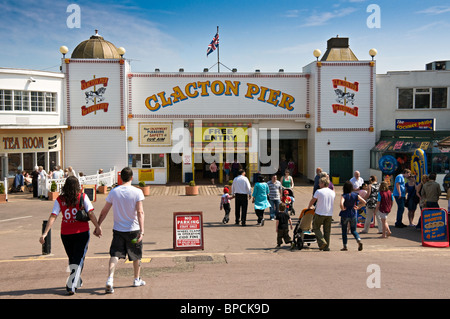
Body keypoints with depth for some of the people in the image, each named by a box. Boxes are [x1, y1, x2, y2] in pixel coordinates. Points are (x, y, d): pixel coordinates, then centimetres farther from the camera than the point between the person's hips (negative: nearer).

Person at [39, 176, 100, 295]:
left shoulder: (59, 200, -1)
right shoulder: (83, 197, -5)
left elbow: (53, 217, -8)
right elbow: (91, 214, -9)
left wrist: (45, 233, -8)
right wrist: (98, 227, -2)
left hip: (66, 234, 2)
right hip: (82, 232, -2)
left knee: (72, 258, 20)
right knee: (78, 259, 3)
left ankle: (77, 282, 33)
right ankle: (71, 285, -9)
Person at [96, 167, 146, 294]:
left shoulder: (114, 192, -1)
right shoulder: (137, 192, -10)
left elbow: (104, 211, 2)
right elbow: (140, 212, -17)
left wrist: (98, 226, 12)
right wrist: (141, 231, -19)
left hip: (118, 229, 1)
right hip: (133, 230, -1)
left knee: (115, 254, 1)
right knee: (136, 256, 16)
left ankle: (110, 279, -19)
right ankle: (137, 279, 30)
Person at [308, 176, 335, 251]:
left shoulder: (318, 191, -9)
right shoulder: (333, 193, 7)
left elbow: (312, 201, -2)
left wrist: (309, 207, 19)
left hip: (320, 214, -5)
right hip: (329, 214, 5)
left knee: (316, 228, 11)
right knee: (327, 230, 12)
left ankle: (322, 242, -6)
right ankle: (326, 247, 14)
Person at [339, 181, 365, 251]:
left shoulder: (344, 195, -15)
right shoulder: (355, 195, -4)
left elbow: (341, 204, -33)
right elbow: (364, 202, -7)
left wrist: (343, 209, -14)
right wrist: (358, 207, 2)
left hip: (345, 215, -3)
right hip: (353, 215, 3)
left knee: (344, 231, 11)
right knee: (353, 230, 17)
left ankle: (345, 246, 13)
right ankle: (359, 240, -8)